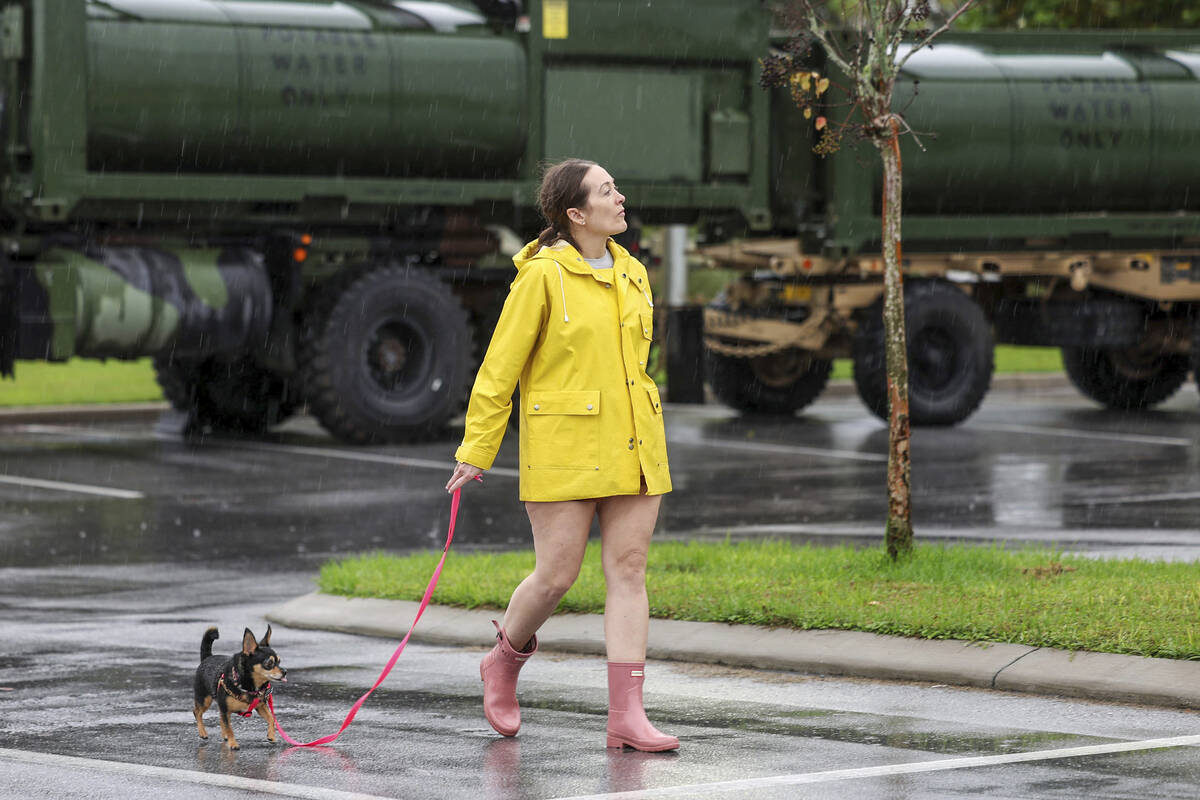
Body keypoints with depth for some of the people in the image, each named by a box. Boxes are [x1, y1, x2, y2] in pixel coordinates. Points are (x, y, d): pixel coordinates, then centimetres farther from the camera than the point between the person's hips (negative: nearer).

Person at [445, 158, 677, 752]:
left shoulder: (632, 274, 11)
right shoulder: (543, 275, -9)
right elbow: (501, 365, -7)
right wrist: (476, 450, -7)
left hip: (632, 447, 6)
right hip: (563, 446, -6)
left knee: (628, 570, -1)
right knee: (557, 574, -3)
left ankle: (626, 715, -3)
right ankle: (505, 661, 27)